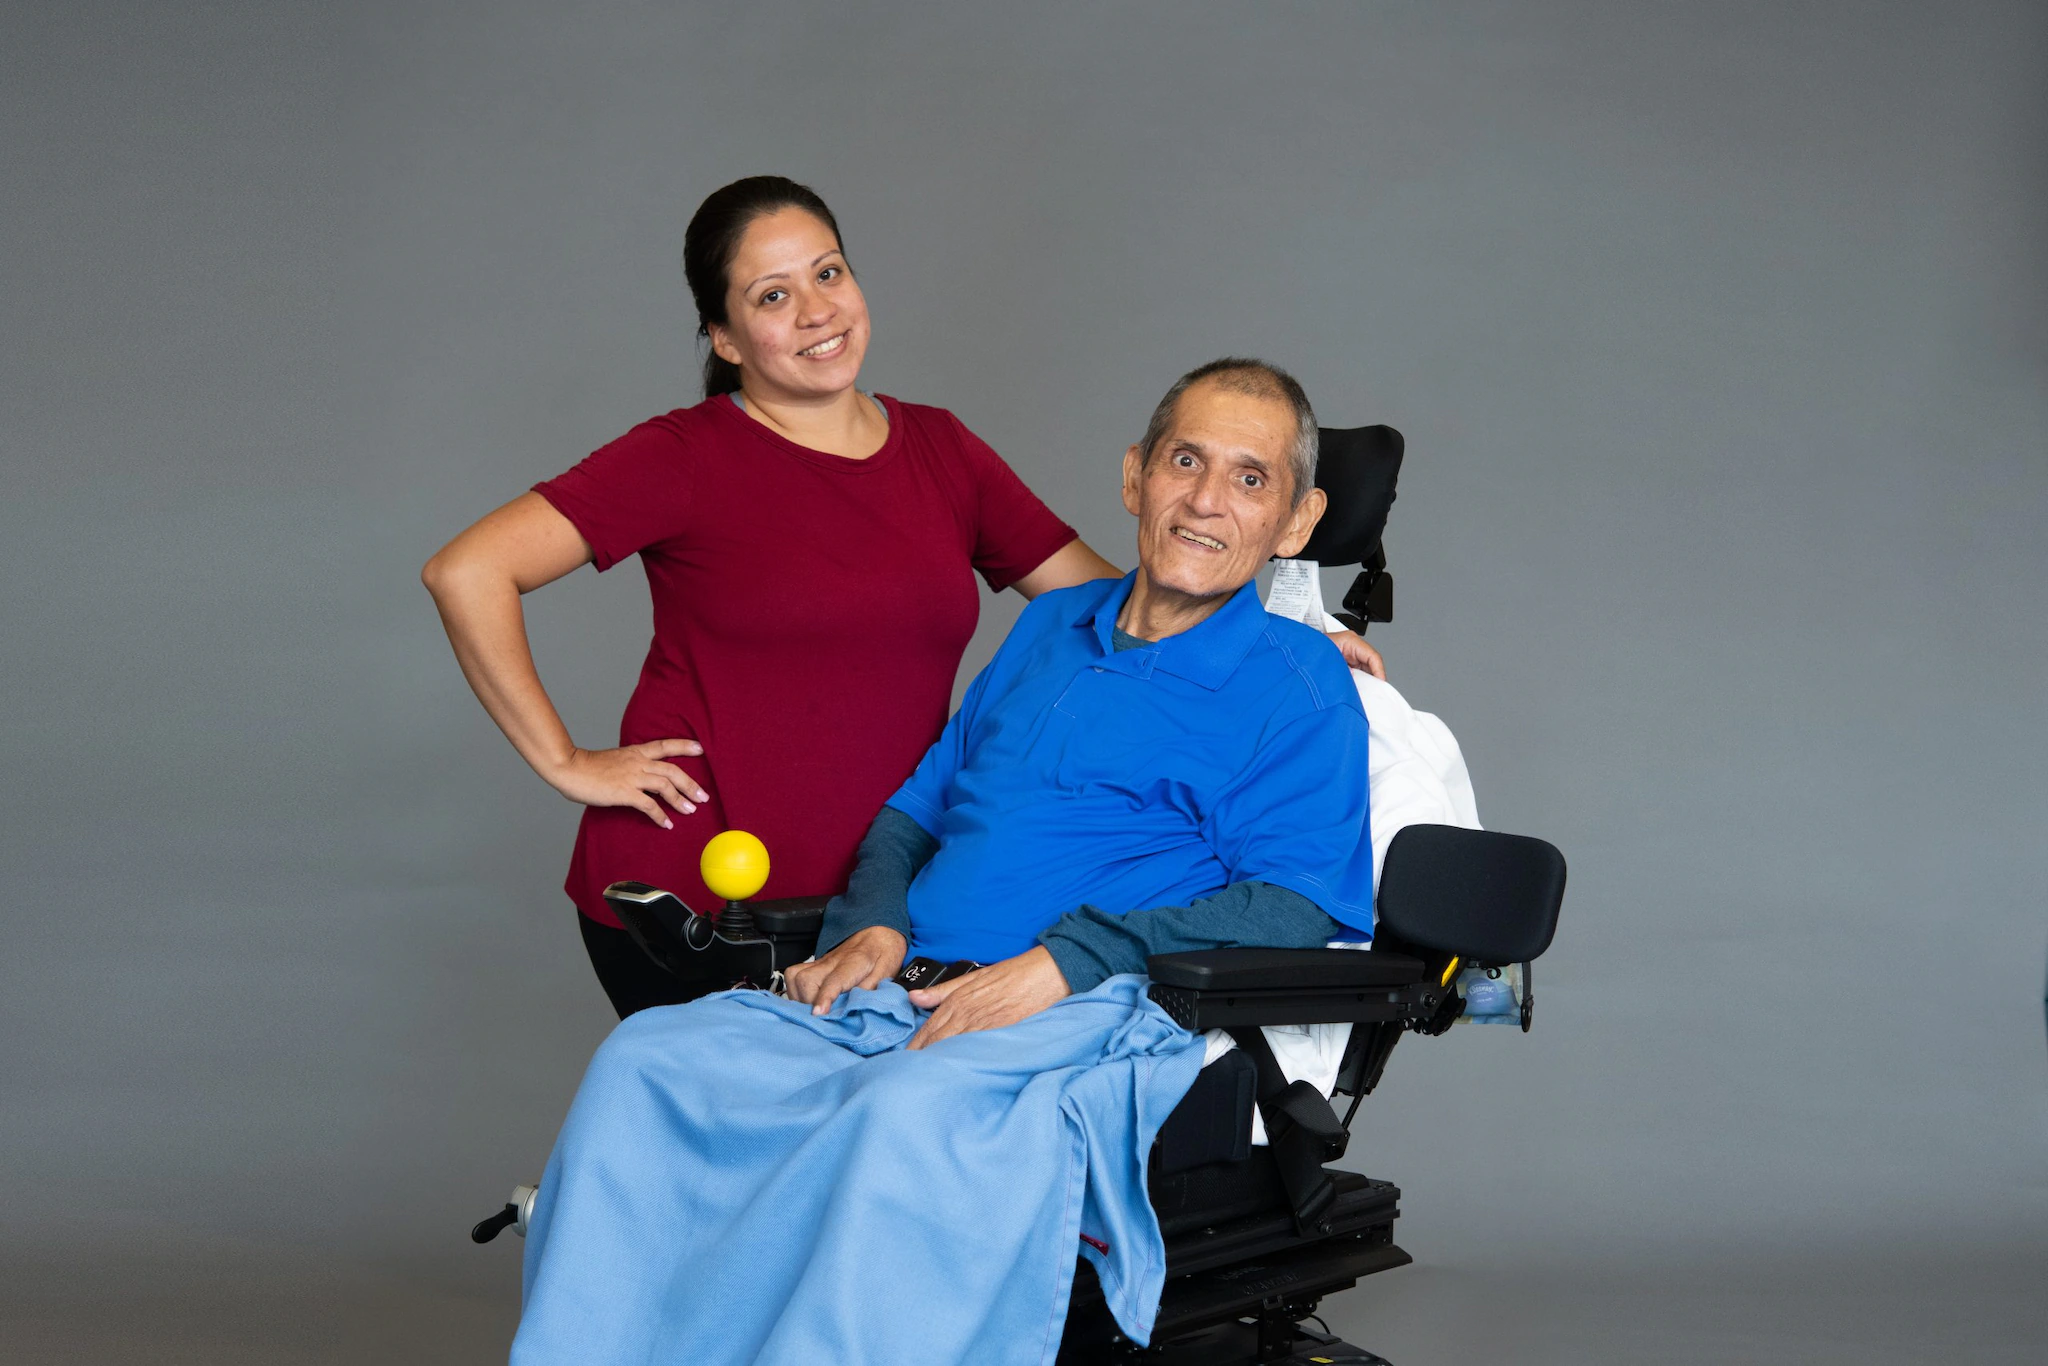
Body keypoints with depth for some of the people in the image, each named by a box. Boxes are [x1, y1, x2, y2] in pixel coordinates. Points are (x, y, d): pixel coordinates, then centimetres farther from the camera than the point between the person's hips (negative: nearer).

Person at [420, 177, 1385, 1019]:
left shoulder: (939, 452, 11)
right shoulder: (688, 458, -5)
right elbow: (467, 573, -11)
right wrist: (564, 762, -9)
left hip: (867, 896, 4)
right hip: (690, 898, -4)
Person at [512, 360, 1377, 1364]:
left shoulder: (1298, 687, 7)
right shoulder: (1052, 628, 26)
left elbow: (1291, 911, -6)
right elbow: (918, 803, 30)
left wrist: (1064, 962, -16)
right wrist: (872, 923, 7)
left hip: (1087, 1021, -6)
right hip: (900, 991, 6)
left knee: (911, 1110, -39)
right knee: (647, 1062, -19)